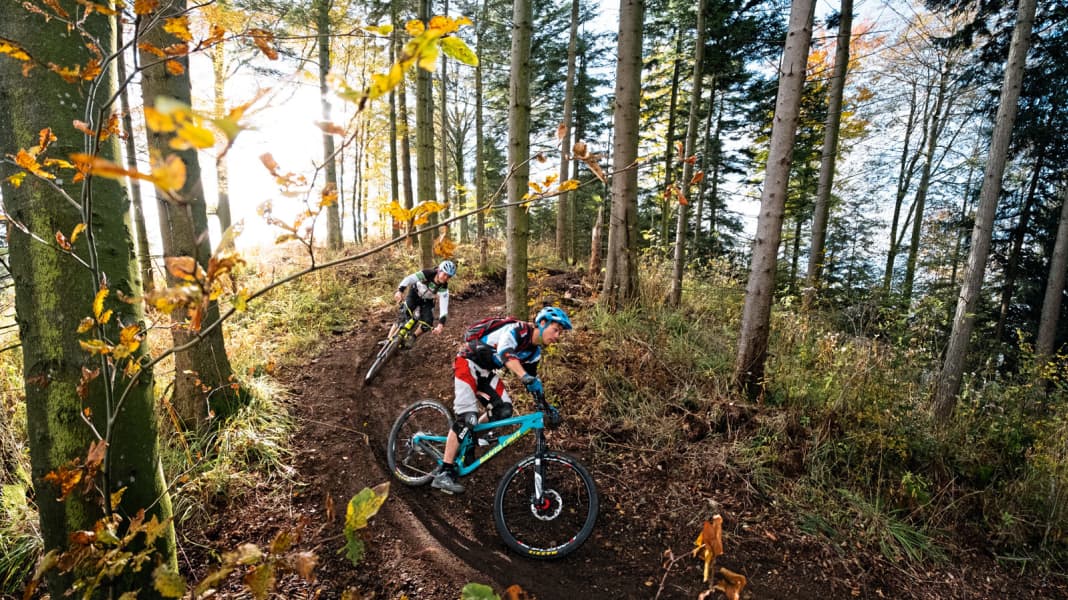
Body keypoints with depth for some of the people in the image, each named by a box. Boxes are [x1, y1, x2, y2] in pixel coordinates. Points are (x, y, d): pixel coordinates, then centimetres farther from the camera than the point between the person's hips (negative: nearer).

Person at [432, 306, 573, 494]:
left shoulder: (535, 351, 2)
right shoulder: (517, 329, -24)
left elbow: (531, 381, 10)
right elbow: (504, 353, -44)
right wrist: (526, 377, -56)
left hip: (486, 371, 8)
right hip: (468, 363, -8)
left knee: (504, 410, -8)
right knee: (467, 417, -19)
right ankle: (443, 474, -14)